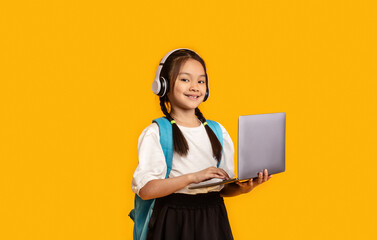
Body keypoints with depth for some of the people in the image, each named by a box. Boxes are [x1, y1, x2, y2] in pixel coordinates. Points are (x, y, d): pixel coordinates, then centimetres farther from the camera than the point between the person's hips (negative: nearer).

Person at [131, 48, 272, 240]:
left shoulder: (218, 131, 10)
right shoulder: (156, 133, -5)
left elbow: (224, 187, 11)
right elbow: (145, 189, -15)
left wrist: (242, 188, -10)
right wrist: (193, 177, -21)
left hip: (213, 220, 4)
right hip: (173, 222, -4)